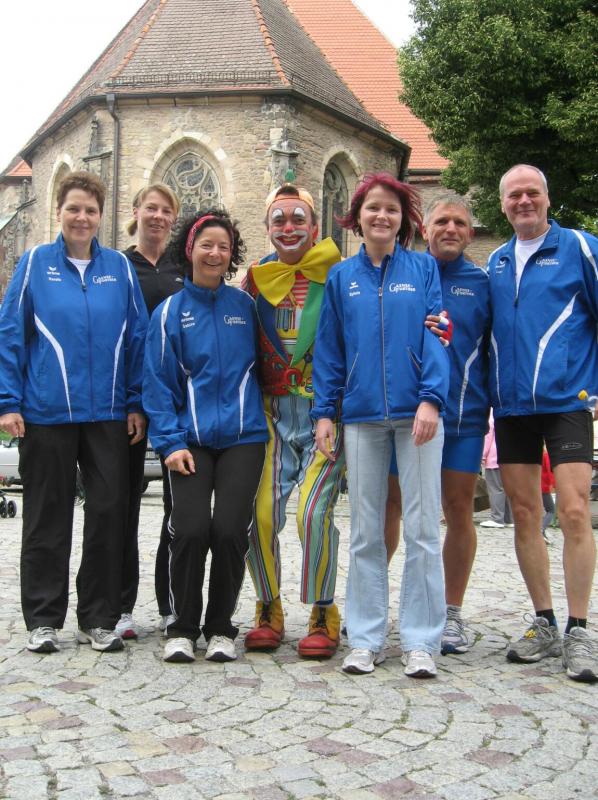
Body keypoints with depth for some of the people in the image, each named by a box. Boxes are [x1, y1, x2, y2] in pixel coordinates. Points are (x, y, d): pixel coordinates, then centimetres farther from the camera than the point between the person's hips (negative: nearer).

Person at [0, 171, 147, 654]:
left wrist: (137, 403, 2)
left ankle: (99, 618, 19)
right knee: (48, 518, 8)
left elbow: (137, 337, 7)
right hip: (46, 413, -1)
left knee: (109, 513, 5)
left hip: (108, 413, 2)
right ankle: (43, 619, 20)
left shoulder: (119, 267, 6)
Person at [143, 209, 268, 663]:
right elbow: (159, 383, 2)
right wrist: (170, 441, -7)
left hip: (242, 436, 1)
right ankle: (182, 627, 8)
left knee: (230, 530, -8)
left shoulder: (245, 307, 8)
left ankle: (221, 627, 12)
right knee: (190, 530, -12)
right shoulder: (170, 312, 4)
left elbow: (262, 365, 16)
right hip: (191, 438, 0)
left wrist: (261, 414, 6)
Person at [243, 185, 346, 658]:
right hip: (273, 410, 3)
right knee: (262, 512, -6)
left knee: (313, 509, -15)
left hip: (326, 408, -3)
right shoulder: (257, 279, 10)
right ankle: (269, 611, 15)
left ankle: (323, 616, 4)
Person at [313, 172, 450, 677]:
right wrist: (324, 412, 4)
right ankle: (366, 639, 17)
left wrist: (431, 399, -14)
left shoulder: (423, 268, 6)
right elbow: (329, 350, 11)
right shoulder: (341, 277, 11)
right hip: (362, 416, 2)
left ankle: (421, 641, 10)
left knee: (422, 529, 0)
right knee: (365, 532, 7)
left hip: (416, 412, -2)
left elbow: (435, 336, -2)